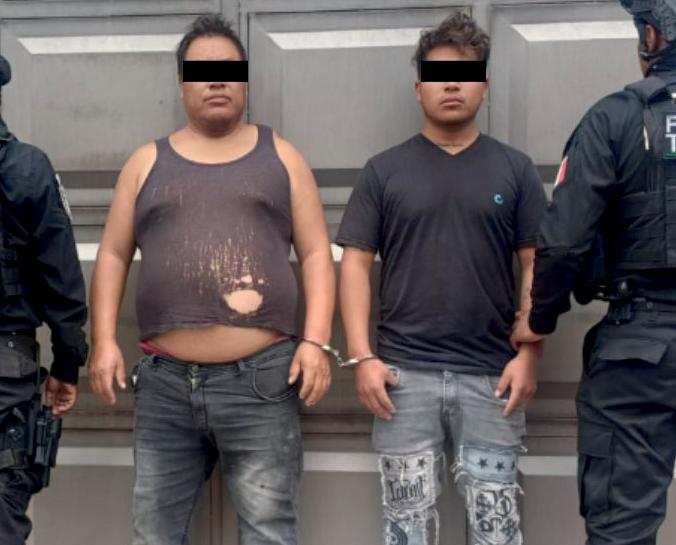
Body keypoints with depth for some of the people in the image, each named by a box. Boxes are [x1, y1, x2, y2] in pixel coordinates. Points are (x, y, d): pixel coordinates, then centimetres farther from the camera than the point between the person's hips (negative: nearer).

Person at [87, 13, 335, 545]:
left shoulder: (280, 156, 9)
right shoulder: (147, 162, 13)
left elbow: (316, 254, 6)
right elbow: (113, 256, 13)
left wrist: (315, 341, -6)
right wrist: (104, 340, 1)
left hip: (261, 379, -2)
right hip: (164, 382, 2)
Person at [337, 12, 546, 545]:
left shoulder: (515, 169, 6)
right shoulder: (384, 170, 5)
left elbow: (536, 266, 5)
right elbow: (356, 264, 2)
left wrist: (529, 353, -5)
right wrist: (362, 356, -7)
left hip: (490, 375, 0)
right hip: (404, 374, 0)